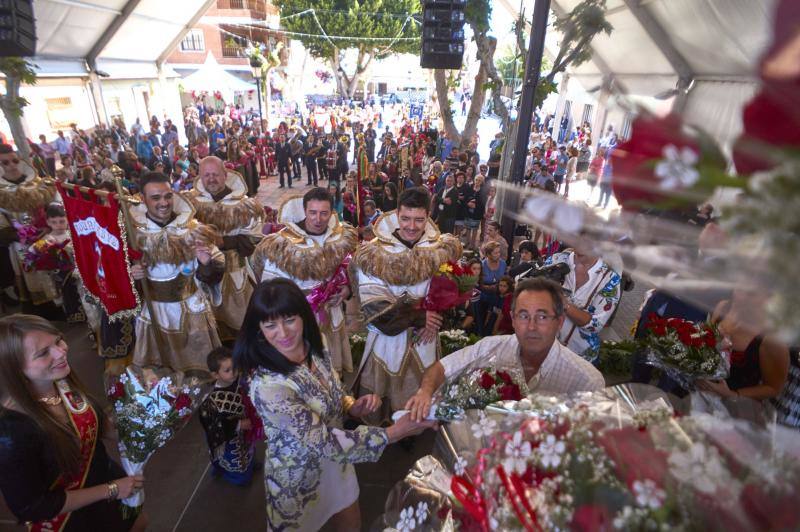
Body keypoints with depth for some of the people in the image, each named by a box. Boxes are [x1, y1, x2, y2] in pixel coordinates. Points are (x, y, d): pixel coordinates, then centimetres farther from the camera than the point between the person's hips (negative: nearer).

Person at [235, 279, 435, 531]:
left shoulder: (315, 347, -14)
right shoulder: (267, 386, -34)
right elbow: (324, 441, -30)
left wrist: (353, 406, -17)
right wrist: (393, 433, -28)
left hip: (335, 463, 6)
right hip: (298, 480, -5)